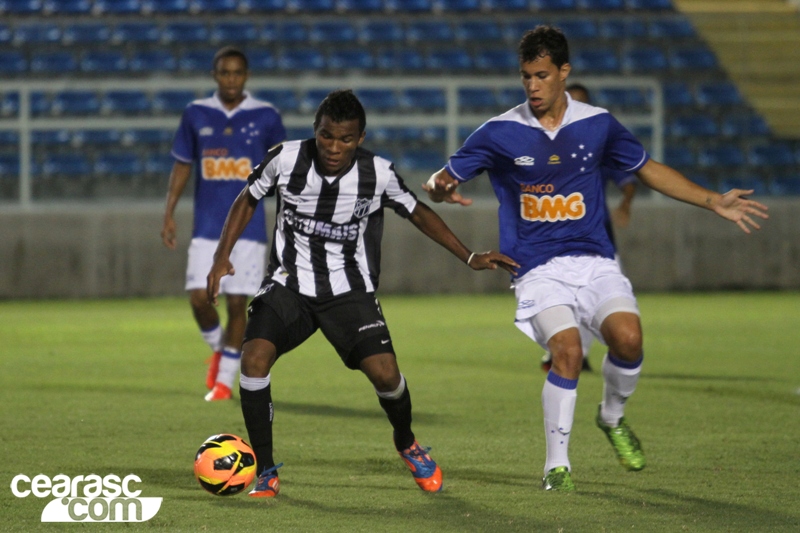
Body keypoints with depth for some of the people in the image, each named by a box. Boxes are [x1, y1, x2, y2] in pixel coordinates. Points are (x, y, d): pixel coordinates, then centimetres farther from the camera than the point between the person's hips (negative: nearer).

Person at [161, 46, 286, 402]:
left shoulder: (265, 117, 0)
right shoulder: (196, 115, 5)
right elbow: (182, 166, 11)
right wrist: (169, 214, 5)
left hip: (248, 227, -1)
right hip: (206, 228, 2)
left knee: (238, 303, -3)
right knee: (199, 297, -8)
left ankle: (225, 380, 8)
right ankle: (218, 350, 23)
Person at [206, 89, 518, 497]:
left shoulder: (378, 174, -12)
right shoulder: (286, 159, -13)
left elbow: (418, 212, 5)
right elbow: (248, 200, 5)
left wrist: (470, 258, 2)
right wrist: (222, 257, -3)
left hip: (349, 290, 0)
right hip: (288, 283, 0)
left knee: (384, 372, -17)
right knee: (254, 357, -24)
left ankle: (406, 443, 19)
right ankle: (265, 472, -8)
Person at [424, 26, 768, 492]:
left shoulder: (598, 125, 5)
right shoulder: (500, 134, -1)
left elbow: (648, 169, 18)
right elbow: (441, 181, 3)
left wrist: (713, 202, 13)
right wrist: (440, 188, -23)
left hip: (595, 261, 2)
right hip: (539, 270, -2)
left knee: (628, 339, -23)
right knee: (567, 351, -25)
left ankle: (613, 417, 10)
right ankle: (558, 465, -9)